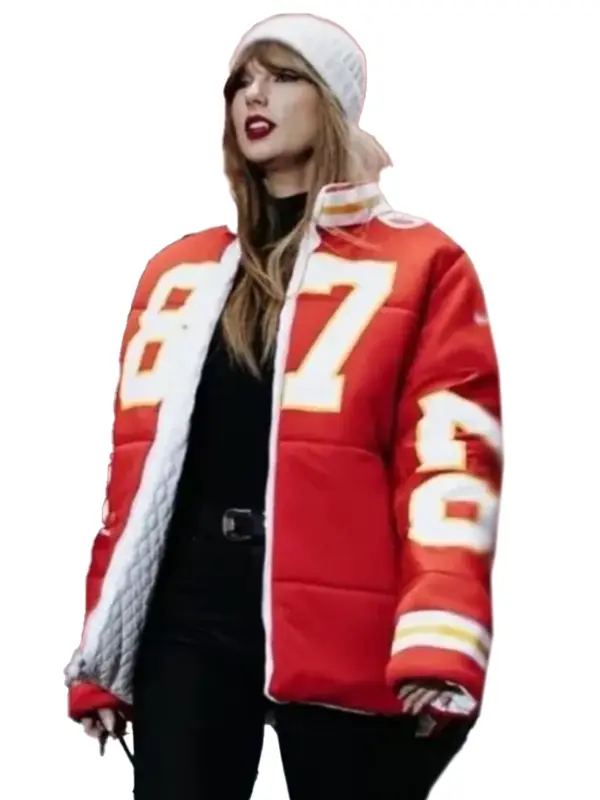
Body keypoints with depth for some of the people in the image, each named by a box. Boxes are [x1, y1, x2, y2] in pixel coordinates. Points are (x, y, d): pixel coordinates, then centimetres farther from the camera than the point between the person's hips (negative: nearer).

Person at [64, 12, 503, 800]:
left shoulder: (419, 265, 3)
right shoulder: (179, 274, 17)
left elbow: (449, 459, -7)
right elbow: (137, 458, 16)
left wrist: (439, 640, -20)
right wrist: (101, 654, 11)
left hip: (339, 634, -4)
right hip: (189, 614, 4)